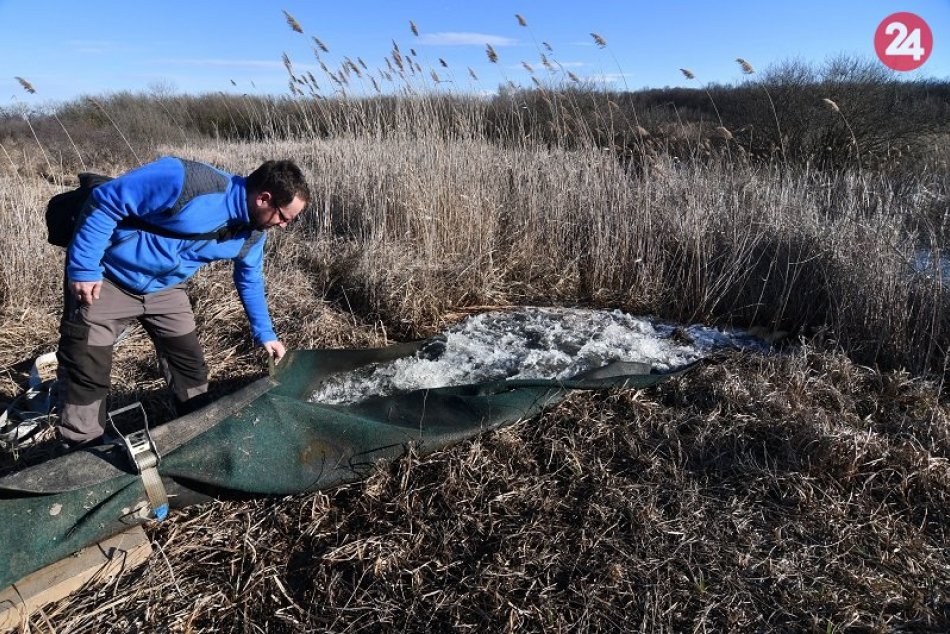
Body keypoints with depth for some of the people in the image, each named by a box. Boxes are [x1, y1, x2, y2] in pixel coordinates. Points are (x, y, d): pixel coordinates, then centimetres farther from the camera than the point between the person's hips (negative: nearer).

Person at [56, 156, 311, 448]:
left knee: (191, 368, 7)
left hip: (164, 290, 6)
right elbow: (105, 202, -26)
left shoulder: (253, 233, -9)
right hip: (105, 280, -6)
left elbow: (250, 280, 9)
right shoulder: (188, 181, -33)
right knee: (87, 375, -1)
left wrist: (265, 334, 12)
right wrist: (83, 268, -23)